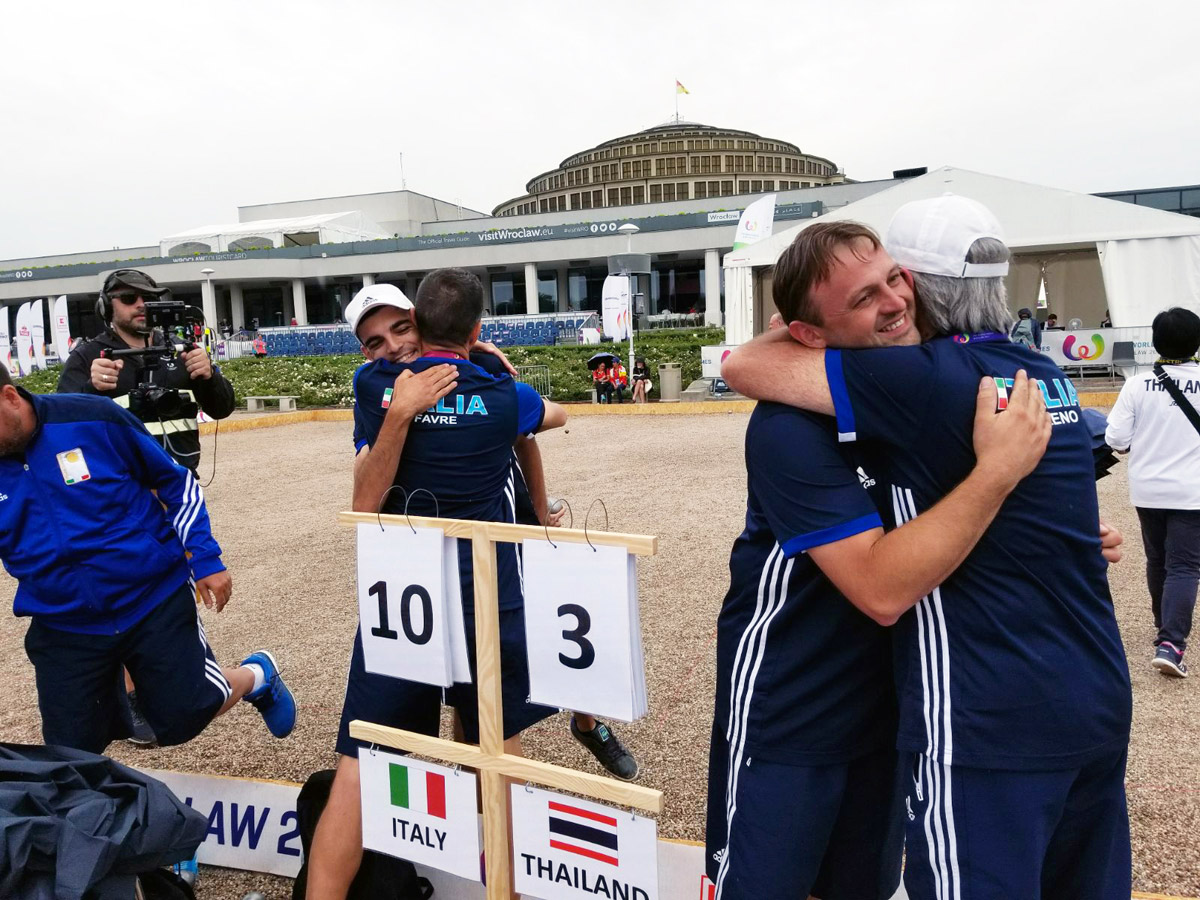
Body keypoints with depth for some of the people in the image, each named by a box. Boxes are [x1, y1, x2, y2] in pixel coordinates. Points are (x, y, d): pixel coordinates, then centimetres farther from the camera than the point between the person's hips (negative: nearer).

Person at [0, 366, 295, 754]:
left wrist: (206, 558, -5)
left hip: (156, 598, -3)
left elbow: (175, 481, -1)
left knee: (184, 716, -2)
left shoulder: (93, 418, -13)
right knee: (71, 753, 6)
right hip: (64, 627, 4)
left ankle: (258, 675, 27)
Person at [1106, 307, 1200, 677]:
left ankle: (1166, 626, 37)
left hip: (1147, 490, 2)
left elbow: (1115, 439, -8)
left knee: (1157, 560, 19)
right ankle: (1170, 643, -15)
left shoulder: (1137, 385, -8)